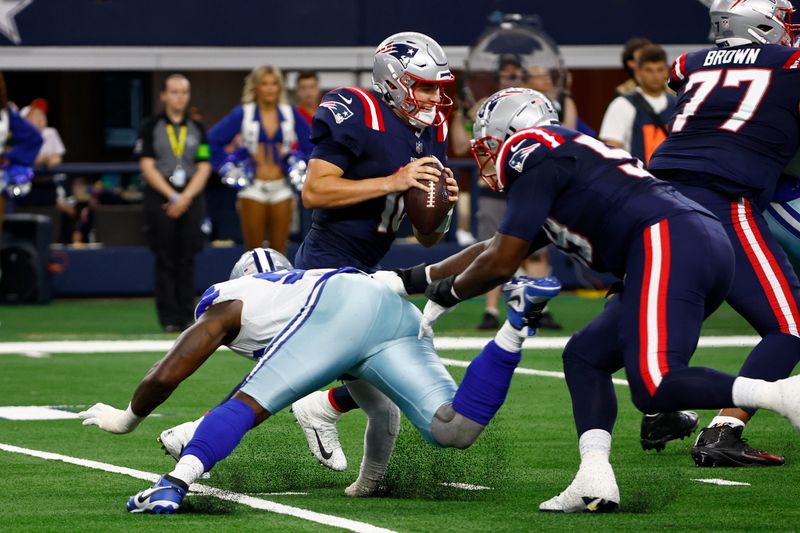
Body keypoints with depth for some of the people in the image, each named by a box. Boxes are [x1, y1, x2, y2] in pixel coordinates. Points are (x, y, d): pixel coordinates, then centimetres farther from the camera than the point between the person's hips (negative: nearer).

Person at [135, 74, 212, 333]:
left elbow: (203, 169, 6)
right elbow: (147, 167, -3)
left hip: (192, 199, 2)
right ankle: (169, 318, -2)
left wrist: (185, 198, -8)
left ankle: (187, 316, 5)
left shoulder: (197, 129, 12)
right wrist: (172, 196, -10)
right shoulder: (151, 127, 4)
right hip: (160, 199, -2)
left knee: (187, 260, 1)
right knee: (165, 261, -3)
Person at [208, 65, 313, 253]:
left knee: (279, 251, 2)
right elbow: (213, 139, 1)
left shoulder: (291, 114, 7)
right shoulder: (243, 114, 1)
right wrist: (228, 169, -3)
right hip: (254, 188, -2)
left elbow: (309, 144, 15)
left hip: (281, 188, 2)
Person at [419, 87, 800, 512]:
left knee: (654, 388, -18)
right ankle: (594, 478, -3)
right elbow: (501, 252, 40)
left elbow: (501, 262, 3)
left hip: (671, 244, -10)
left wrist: (447, 293, 22)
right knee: (584, 357, 14)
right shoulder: (571, 157, 32)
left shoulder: (533, 156, 5)